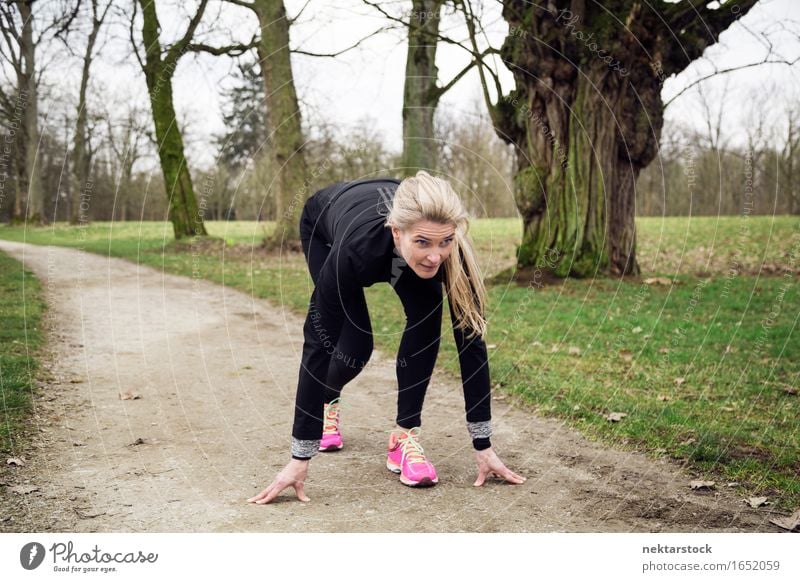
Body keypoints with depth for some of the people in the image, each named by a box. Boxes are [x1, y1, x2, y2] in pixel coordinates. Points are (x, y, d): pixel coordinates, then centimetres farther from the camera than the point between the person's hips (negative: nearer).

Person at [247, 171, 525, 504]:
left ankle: (406, 435, -8)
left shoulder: (452, 250, -38)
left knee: (426, 317, -24)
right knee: (356, 344, -12)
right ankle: (327, 402, 24)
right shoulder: (357, 246, -46)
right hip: (324, 227, -2)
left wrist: (483, 446, -27)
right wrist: (300, 458, -38)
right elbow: (318, 344, -41)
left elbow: (470, 342, -29)